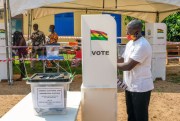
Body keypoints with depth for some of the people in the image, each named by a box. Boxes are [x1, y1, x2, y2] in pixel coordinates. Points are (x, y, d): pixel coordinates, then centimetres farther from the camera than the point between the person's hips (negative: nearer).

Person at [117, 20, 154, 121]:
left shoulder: (142, 45, -23)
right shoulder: (130, 43, 8)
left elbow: (128, 66, -26)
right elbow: (122, 60, 14)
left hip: (141, 88, -9)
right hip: (130, 86, 9)